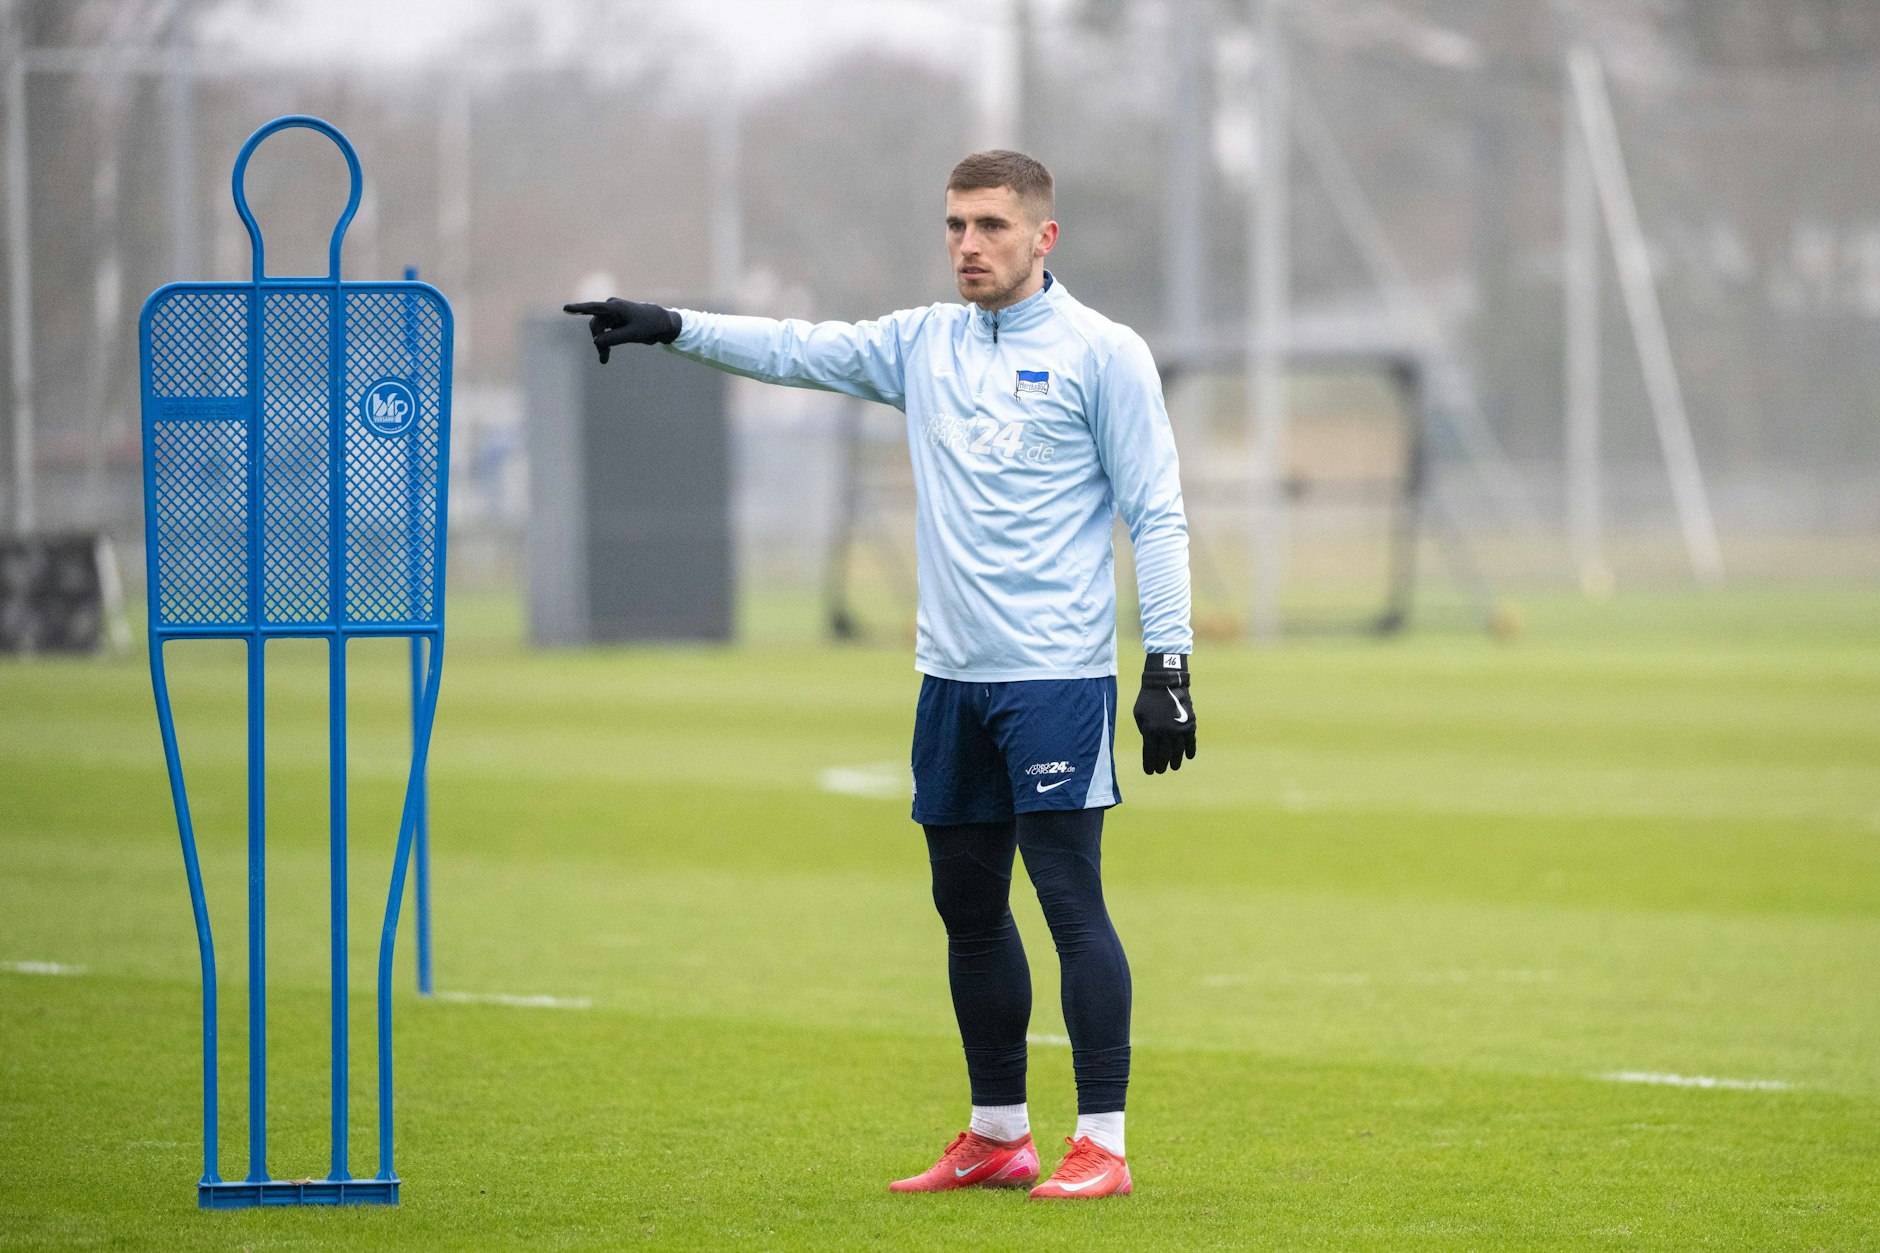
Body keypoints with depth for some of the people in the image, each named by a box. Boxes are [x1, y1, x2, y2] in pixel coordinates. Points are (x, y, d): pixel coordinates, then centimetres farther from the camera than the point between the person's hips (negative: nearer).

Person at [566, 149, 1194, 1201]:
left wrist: (1168, 664, -12)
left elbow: (1157, 514, -6)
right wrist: (673, 327, -5)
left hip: (1057, 678, -6)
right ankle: (998, 1136, 21)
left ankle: (1103, 1147, -6)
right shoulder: (923, 344, 12)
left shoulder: (1102, 353, -5)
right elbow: (802, 351, 9)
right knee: (968, 905, 10)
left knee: (1071, 899, -9)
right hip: (953, 678, 6)